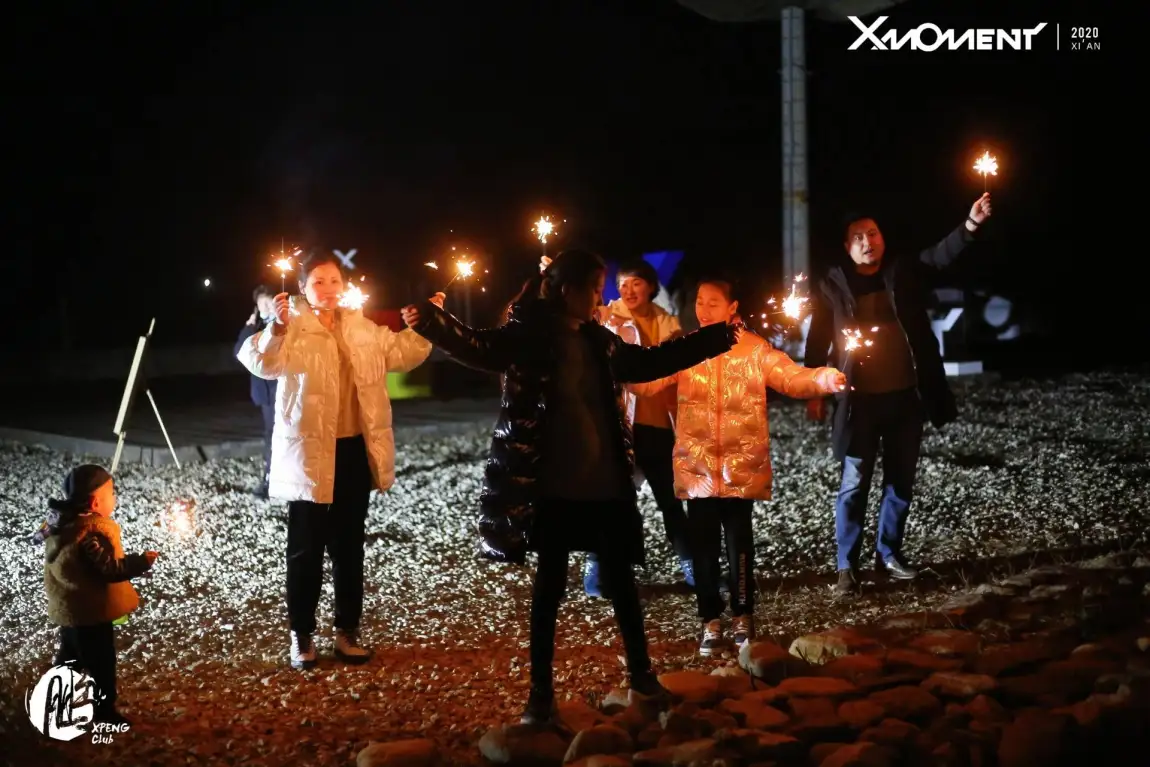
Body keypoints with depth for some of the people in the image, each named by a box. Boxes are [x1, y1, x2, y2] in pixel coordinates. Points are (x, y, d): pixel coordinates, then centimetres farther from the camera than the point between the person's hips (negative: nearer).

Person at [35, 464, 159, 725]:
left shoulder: (61, 524, 0)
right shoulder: (93, 532, -27)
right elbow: (110, 569, -29)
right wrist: (141, 562, -21)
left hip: (69, 608, 9)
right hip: (91, 610, -9)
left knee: (70, 655, 24)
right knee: (101, 661, 4)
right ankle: (105, 708, 13)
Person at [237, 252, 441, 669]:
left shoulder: (362, 327, 9)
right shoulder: (292, 329, -9)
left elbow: (403, 353, 20)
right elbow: (263, 363, -28)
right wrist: (278, 326, -45)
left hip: (354, 450, 5)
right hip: (309, 453, -5)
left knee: (349, 546, 13)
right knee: (307, 549, 4)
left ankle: (347, 632, 25)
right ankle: (302, 635, 17)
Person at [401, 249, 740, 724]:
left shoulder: (599, 340, 10)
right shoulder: (529, 334, -7)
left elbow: (649, 362, 25)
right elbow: (480, 348, -23)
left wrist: (715, 339, 28)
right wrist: (431, 324, -42)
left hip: (605, 482, 5)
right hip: (554, 484, -5)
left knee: (620, 578, 12)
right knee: (550, 583, 4)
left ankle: (641, 673, 29)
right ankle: (541, 691, 15)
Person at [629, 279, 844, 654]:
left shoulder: (755, 349, -1)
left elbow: (792, 377, -10)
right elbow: (648, 379, -7)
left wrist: (823, 378, -31)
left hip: (742, 466, -1)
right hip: (697, 466, 2)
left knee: (739, 544, 4)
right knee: (703, 546, 5)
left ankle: (742, 619, 21)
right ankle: (711, 622, 17)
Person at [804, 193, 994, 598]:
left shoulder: (904, 272, 3)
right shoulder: (832, 286, -3)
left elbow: (940, 255, -12)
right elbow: (817, 342, 1)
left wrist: (970, 225, -29)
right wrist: (814, 393, -2)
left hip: (906, 396, 3)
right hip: (861, 400, -3)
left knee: (901, 481, 13)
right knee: (854, 485, 1)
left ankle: (888, 553, 28)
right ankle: (847, 565, 9)